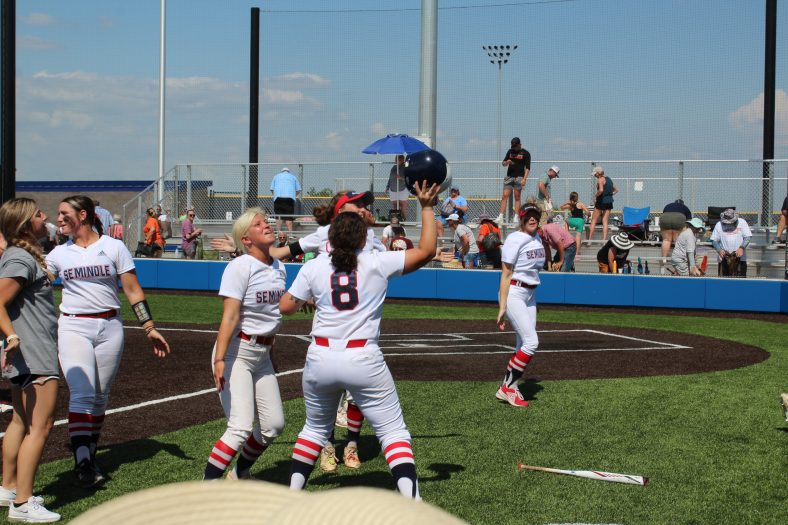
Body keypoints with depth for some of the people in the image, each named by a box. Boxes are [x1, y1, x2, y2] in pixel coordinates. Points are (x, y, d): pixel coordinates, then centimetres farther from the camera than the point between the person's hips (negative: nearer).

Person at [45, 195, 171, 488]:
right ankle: (82, 462, -17)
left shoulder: (114, 247, 3)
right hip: (74, 328, 0)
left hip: (109, 327, 0)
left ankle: (90, 456, 19)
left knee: (100, 397, 7)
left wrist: (149, 328, -2)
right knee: (82, 394, -14)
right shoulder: (59, 254, 9)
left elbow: (133, 291, 3)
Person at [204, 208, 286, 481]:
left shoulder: (279, 267, 8)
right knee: (241, 427, -15)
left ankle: (240, 474, 30)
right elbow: (230, 316, -22)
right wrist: (219, 360, -29)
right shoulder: (240, 267, -15)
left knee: (273, 425, 9)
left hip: (262, 356, 8)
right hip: (236, 352, -8)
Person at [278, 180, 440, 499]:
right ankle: (410, 498, -11)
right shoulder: (378, 263, -4)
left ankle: (293, 492, 24)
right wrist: (426, 207, 6)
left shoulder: (314, 268, 1)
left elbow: (285, 307, 6)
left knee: (315, 427, 24)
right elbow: (426, 251, -1)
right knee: (393, 430, 3)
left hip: (320, 359, 3)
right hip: (363, 361, -3)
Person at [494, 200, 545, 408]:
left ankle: (511, 387, 15)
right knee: (531, 342, -14)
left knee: (523, 347, 7)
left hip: (530, 295, 8)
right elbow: (506, 274, -15)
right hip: (513, 293, -8)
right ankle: (507, 388, -6)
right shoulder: (515, 239, -13)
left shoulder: (538, 239, 11)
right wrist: (502, 307, -19)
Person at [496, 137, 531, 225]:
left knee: (517, 197, -3)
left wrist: (524, 179, -14)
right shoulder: (510, 151, 12)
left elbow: (527, 167, -4)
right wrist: (507, 162, -7)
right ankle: (500, 217, -8)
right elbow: (503, 163, 17)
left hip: (519, 177, -4)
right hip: (509, 177, 4)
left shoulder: (525, 153, 0)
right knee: (505, 196, -5)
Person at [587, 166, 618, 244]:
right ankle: (604, 239, -1)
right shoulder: (609, 179, 14)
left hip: (601, 201, -7)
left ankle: (589, 240, 2)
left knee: (593, 221, 2)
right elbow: (616, 190, 22)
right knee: (605, 221, 7)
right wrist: (609, 195, 16)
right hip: (609, 202, 7)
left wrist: (595, 196, -13)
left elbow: (601, 190, -27)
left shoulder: (600, 179, -10)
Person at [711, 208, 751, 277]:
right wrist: (719, 250, -17)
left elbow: (748, 237, -4)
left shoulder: (742, 222, 1)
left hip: (739, 257, 0)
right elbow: (714, 240, 1)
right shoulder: (719, 225, 1)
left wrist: (742, 248, -21)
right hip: (724, 257, 0)